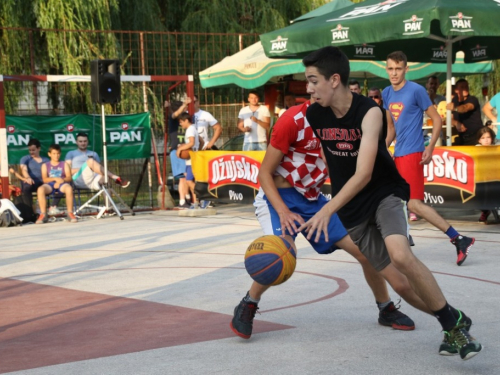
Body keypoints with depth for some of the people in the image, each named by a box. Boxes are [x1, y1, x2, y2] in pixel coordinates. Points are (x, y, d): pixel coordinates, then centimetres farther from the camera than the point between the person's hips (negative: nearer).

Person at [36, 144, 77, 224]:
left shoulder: (64, 164, 21)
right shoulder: (45, 165, 20)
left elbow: (69, 177, 6)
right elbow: (45, 179, 4)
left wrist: (62, 180, -16)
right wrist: (55, 179, -14)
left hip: (62, 184, 0)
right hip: (50, 185, 0)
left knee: (69, 188, -38)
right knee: (40, 189, -35)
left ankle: (70, 213, -28)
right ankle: (43, 215, -30)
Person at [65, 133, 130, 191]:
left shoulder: (94, 154, 29)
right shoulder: (71, 154, 21)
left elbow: (100, 169, 17)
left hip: (93, 182, 3)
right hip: (79, 180, -3)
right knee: (90, 161, -30)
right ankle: (116, 178, -40)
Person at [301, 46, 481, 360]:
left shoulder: (369, 113, -22)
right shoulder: (314, 115, -8)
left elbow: (363, 175, -28)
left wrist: (327, 211, -35)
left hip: (386, 193, -5)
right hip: (352, 208, 5)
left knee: (400, 255, -30)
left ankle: (457, 322, -16)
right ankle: (451, 327, 17)